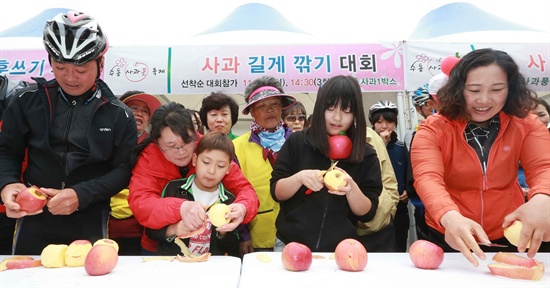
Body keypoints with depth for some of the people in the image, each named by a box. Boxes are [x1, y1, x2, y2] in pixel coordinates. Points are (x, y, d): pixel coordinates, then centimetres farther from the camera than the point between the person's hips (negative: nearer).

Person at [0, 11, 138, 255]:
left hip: (89, 225, -1)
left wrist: (81, 195, -18)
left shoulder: (118, 114, -3)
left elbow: (124, 170, -5)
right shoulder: (30, 101, 2)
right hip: (34, 219, 2)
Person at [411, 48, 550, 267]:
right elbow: (427, 177, -30)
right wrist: (450, 216, -50)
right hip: (449, 236, -2)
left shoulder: (527, 125, -6)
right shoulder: (433, 129, -16)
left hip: (508, 235, 2)